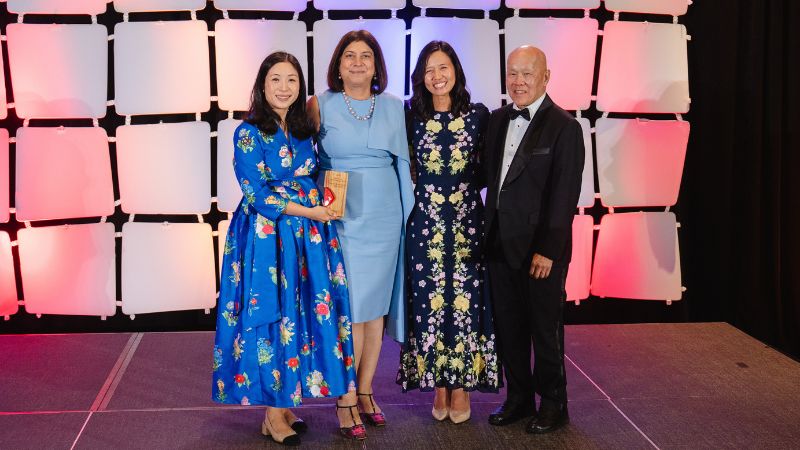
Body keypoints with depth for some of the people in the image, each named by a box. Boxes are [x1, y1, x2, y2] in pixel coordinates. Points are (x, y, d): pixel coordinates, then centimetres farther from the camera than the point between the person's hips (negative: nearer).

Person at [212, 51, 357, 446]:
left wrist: (327, 206, 0)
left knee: (304, 317, 6)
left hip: (307, 236, 6)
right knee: (270, 319, -1)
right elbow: (256, 195, -12)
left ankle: (286, 402, 19)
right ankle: (273, 413, 10)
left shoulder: (304, 131, 10)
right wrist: (308, 211, -13)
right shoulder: (249, 133, -7)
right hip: (267, 238, -6)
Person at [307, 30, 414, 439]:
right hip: (340, 217, -3)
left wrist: (410, 216, 8)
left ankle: (365, 390, 20)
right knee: (351, 309, -4)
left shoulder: (393, 107, 7)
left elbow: (403, 163, 11)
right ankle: (345, 398, 9)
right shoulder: (320, 106, 0)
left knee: (377, 306, 8)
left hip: (384, 217, 3)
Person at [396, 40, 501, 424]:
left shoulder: (478, 115, 1)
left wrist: (468, 185, -6)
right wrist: (417, 192, -4)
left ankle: (462, 385, 15)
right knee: (429, 302, 4)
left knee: (465, 300, 2)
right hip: (425, 223, 1)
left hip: (467, 221, 0)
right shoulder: (411, 117, 3)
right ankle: (438, 385, 17)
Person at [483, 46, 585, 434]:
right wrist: (489, 233, 5)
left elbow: (565, 195, -14)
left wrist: (547, 250, -17)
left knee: (545, 329, 7)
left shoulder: (564, 127, -10)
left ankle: (553, 404, 23)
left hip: (541, 248, -6)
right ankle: (519, 398, 28)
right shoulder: (497, 120, 10)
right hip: (500, 243, 6)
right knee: (508, 328, 13)